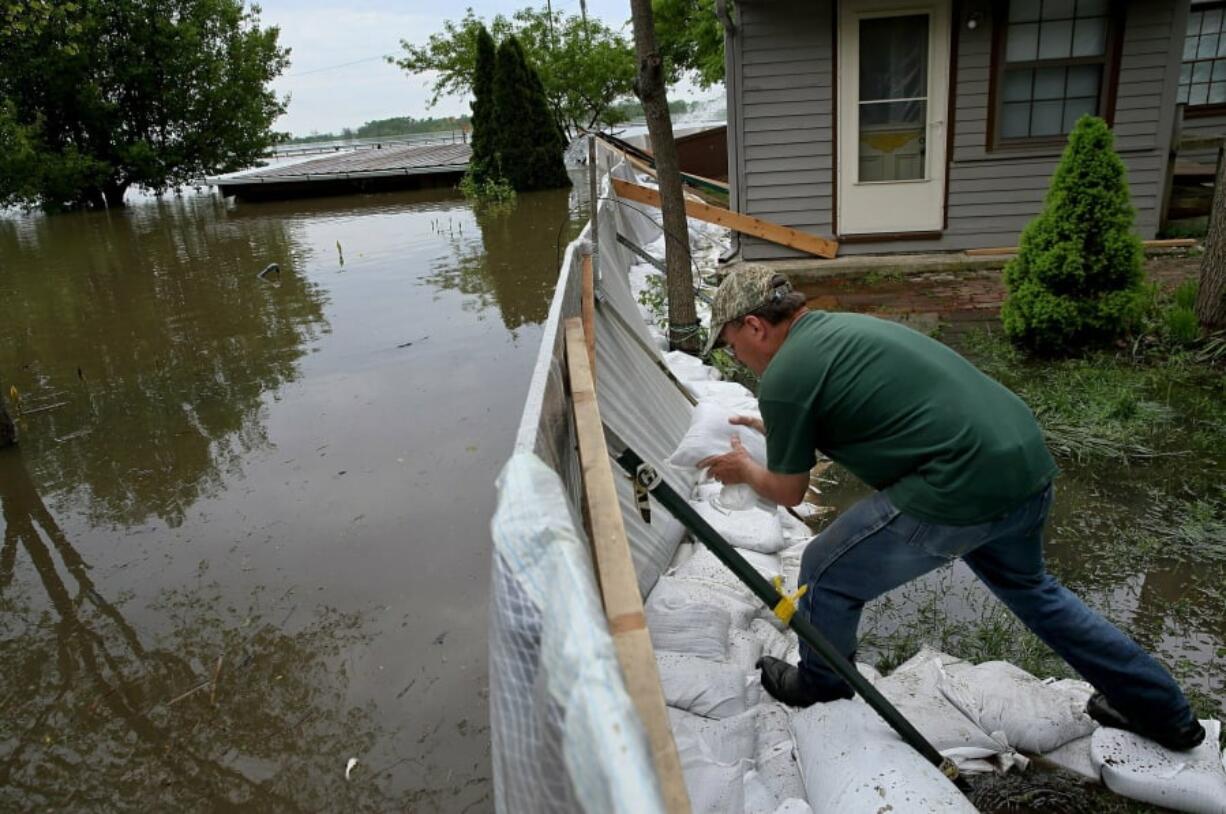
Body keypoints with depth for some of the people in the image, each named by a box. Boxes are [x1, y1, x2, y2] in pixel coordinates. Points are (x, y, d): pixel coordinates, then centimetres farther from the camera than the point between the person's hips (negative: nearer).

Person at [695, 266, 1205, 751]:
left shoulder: (783, 378, -9)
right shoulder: (843, 326, 18)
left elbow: (789, 491, 7)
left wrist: (745, 469, 26)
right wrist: (780, 433, 42)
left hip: (963, 488, -9)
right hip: (1029, 460, 9)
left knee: (826, 574, 10)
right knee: (1027, 586, 34)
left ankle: (820, 690, 37)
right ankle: (1161, 710, 48)